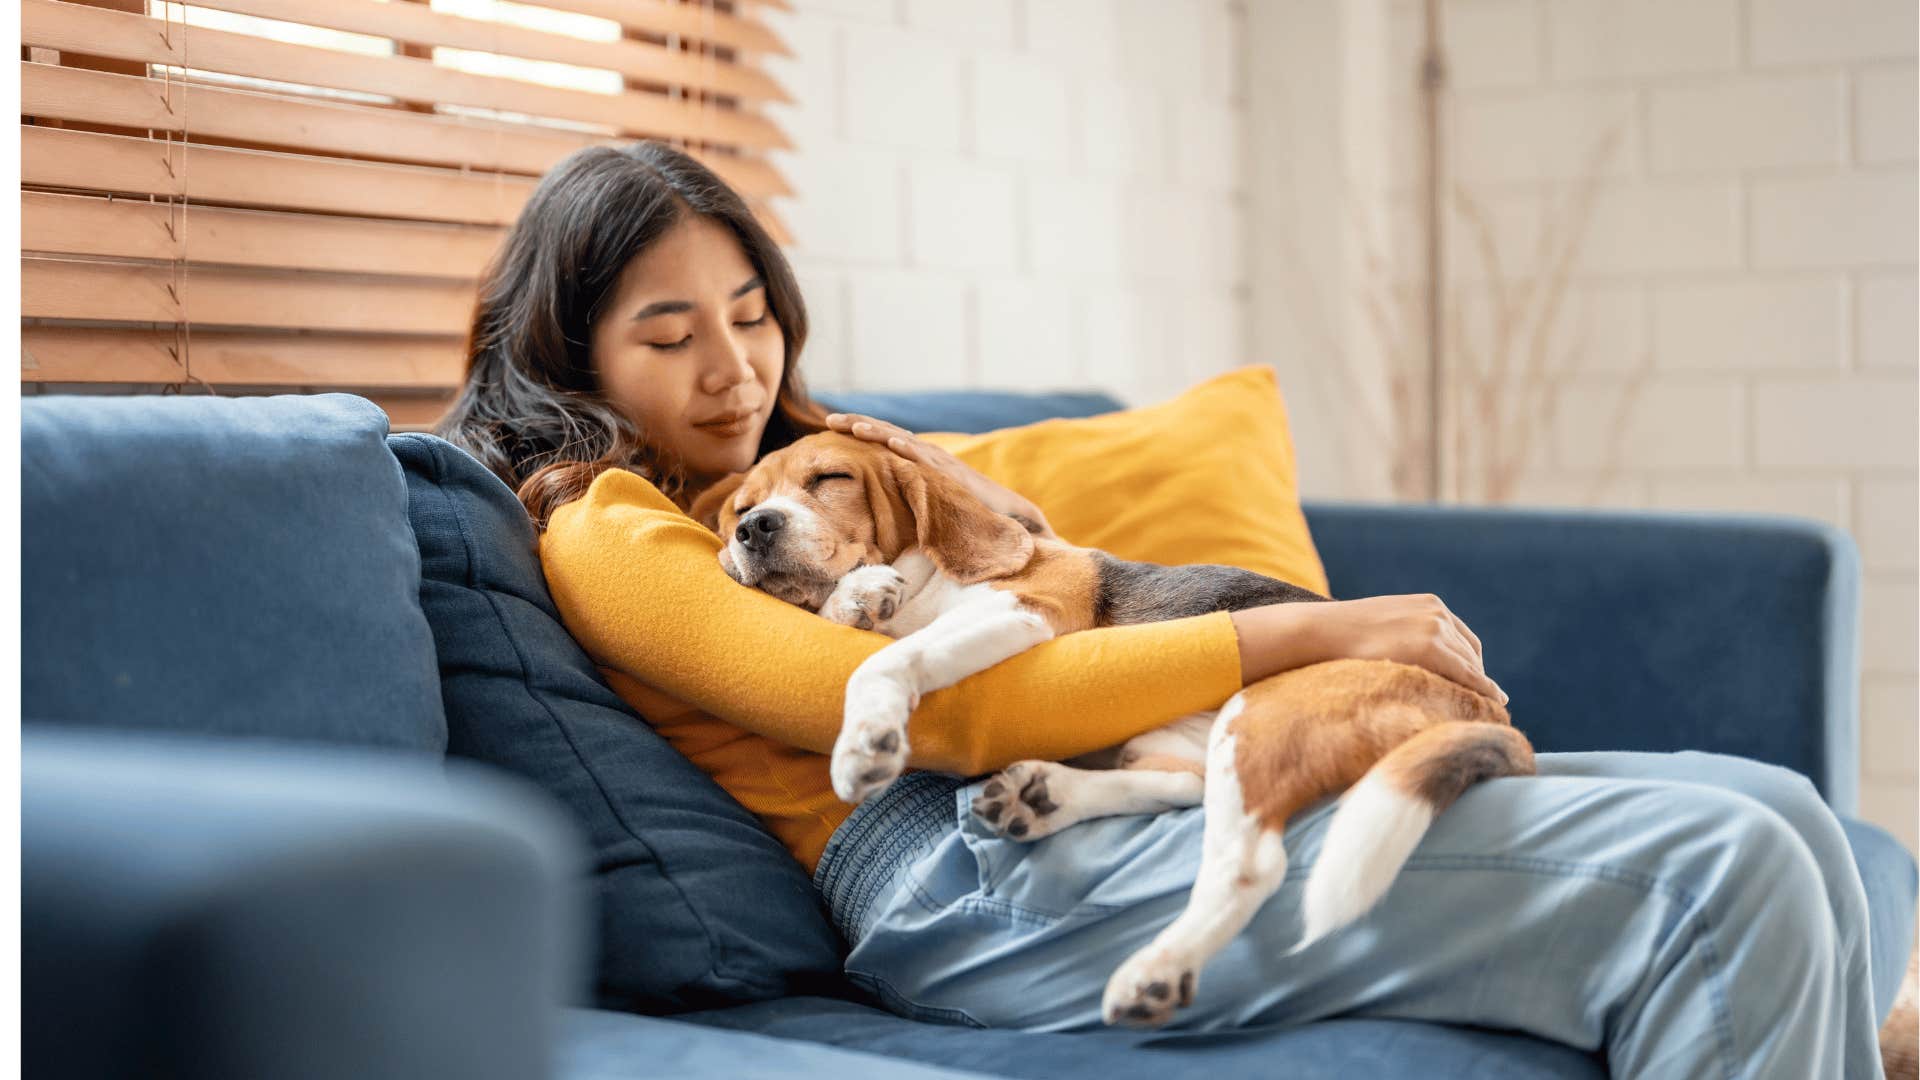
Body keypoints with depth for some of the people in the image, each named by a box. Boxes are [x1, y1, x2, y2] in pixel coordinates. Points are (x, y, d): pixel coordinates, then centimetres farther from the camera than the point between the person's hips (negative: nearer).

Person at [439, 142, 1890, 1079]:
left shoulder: (796, 458, 27)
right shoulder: (603, 536, 0)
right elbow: (941, 713, -13)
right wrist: (1306, 632, -11)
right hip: (976, 873, -9)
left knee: (1775, 814, -3)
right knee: (1709, 875, -21)